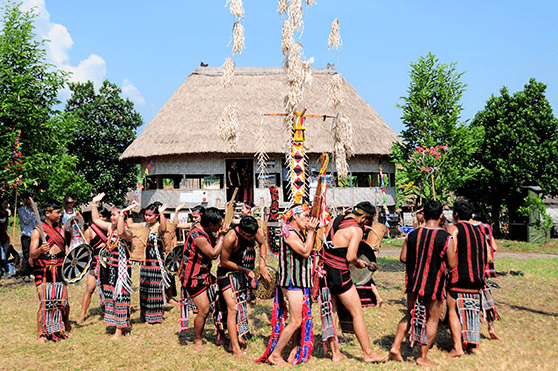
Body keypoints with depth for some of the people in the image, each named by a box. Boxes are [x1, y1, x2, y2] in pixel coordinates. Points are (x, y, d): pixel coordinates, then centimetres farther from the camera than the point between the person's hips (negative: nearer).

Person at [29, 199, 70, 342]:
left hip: (59, 269, 5)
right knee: (45, 301, -7)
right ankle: (40, 334, 4)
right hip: (44, 270, -5)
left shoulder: (60, 229, 12)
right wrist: (40, 250, -36)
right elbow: (32, 254, -15)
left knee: (63, 299, 8)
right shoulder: (38, 231, -7)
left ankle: (66, 325, 33)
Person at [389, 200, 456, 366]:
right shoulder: (447, 238, -12)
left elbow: (403, 258, 2)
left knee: (410, 315, 20)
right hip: (434, 285, -4)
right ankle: (423, 357, 14)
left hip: (413, 282, 4)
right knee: (432, 318, 11)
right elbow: (451, 264, -9)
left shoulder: (412, 235, -3)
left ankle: (395, 347, 12)